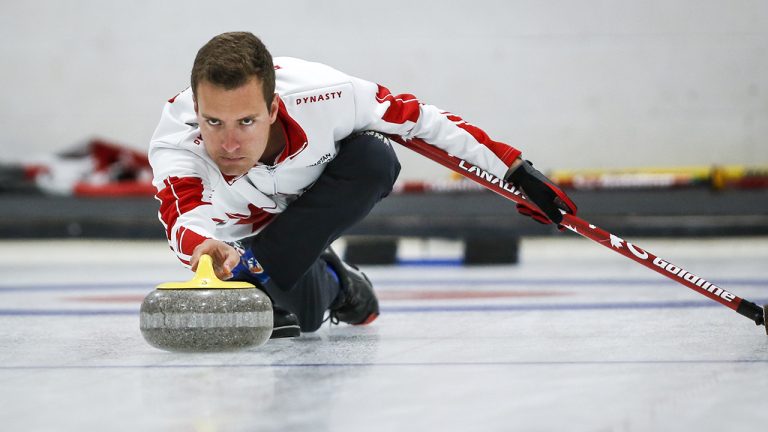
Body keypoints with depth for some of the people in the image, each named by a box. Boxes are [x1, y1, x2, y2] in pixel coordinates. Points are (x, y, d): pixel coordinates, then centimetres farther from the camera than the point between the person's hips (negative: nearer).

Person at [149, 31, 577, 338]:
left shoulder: (321, 95, -37)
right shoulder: (176, 141, -39)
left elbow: (417, 118, -23)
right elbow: (186, 220, -55)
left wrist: (515, 170, -19)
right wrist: (212, 251, -80)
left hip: (315, 204, 1)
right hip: (245, 232, -1)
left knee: (374, 158, -30)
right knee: (303, 315, -25)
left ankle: (256, 274, -20)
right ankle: (330, 280, 11)